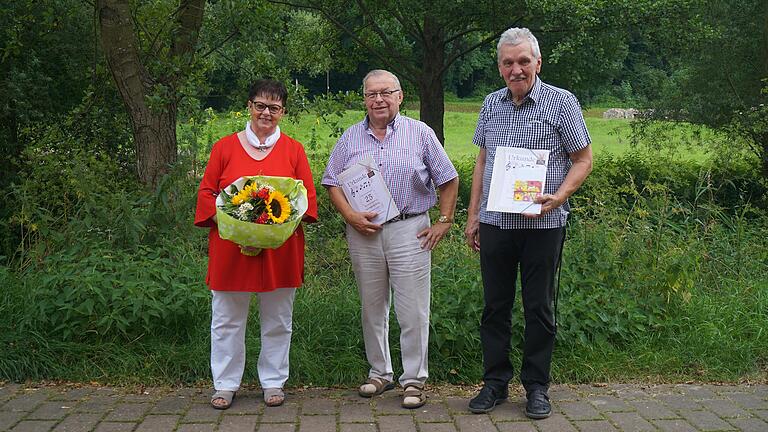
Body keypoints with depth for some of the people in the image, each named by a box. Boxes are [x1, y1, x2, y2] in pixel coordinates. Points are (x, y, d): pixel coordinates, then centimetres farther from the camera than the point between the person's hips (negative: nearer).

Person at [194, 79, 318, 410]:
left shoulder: (293, 149, 6)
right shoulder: (225, 147, 5)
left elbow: (308, 196, 5)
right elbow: (206, 192, 4)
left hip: (280, 249, 1)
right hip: (231, 248, 0)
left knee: (277, 321, 9)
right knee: (227, 320, 7)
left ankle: (273, 383, 23)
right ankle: (225, 384, 20)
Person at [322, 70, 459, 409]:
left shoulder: (420, 133, 3)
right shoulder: (350, 137, 8)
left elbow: (448, 180, 7)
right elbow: (332, 183, 9)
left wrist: (444, 222, 0)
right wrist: (350, 216, -6)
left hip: (409, 231, -2)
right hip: (363, 233, 3)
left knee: (413, 312, -2)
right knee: (372, 308, 11)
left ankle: (414, 380, 10)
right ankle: (380, 372, 26)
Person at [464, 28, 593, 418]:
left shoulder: (562, 102, -3)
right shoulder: (491, 104, 10)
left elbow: (583, 159, -1)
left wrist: (558, 196, -18)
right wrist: (473, 215, 11)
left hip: (543, 225, -4)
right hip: (495, 223, 4)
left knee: (539, 309, 5)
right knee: (495, 306, 9)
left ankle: (536, 387, 18)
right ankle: (495, 382, 21)